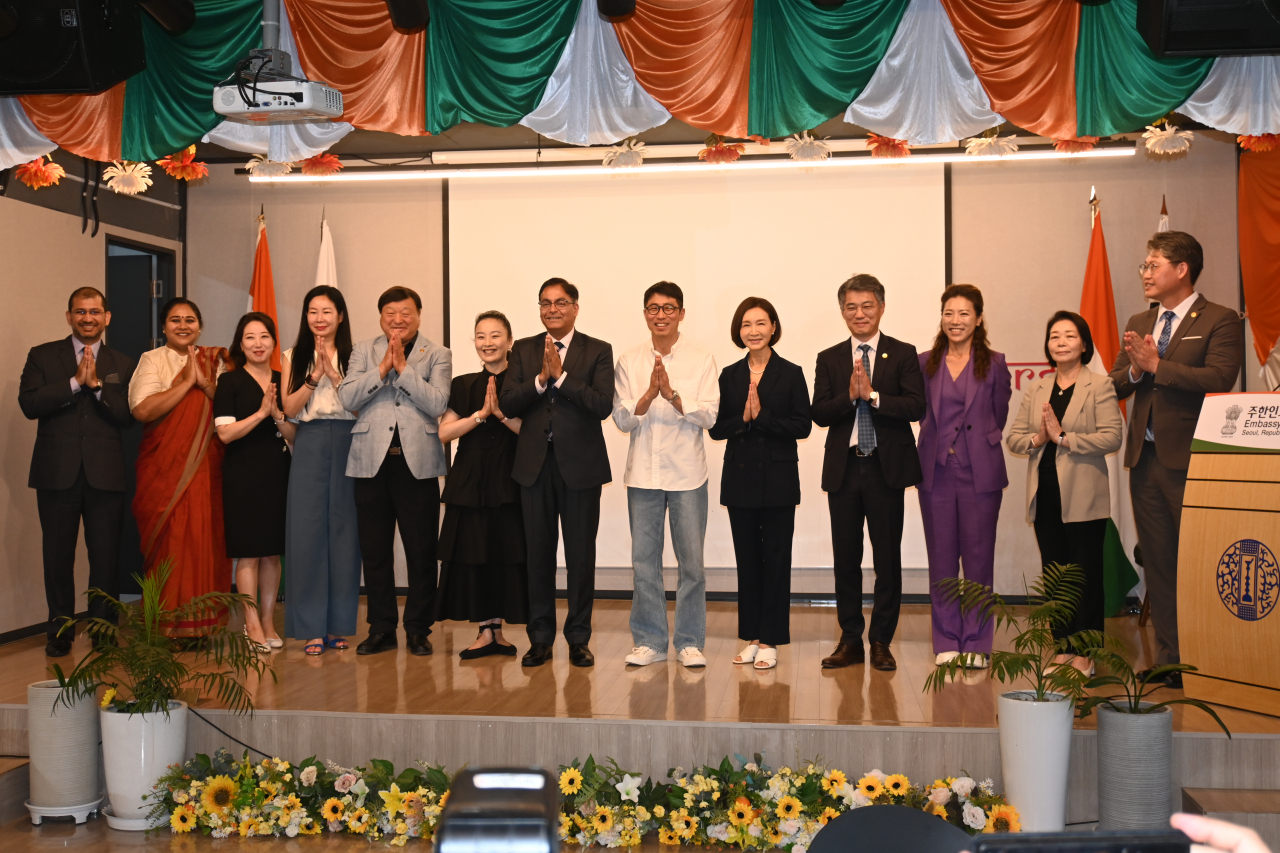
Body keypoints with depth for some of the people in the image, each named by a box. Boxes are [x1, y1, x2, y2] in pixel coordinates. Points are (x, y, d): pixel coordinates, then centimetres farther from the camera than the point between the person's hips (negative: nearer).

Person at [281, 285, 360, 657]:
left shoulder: (353, 356, 6)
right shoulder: (294, 357, 10)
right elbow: (290, 408, 0)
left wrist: (333, 370, -12)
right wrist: (315, 375, -9)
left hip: (347, 445, 0)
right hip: (309, 447, 1)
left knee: (343, 529, 1)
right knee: (308, 530, -2)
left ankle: (338, 624, 10)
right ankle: (312, 626, 4)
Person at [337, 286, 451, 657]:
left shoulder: (437, 356, 6)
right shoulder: (364, 351, 12)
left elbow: (437, 403, -9)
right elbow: (347, 397, -2)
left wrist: (402, 367, -11)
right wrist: (383, 367, -10)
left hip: (418, 462, -2)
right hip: (372, 461, 2)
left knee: (421, 552, 2)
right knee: (374, 550, 7)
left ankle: (418, 629, 14)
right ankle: (381, 628, 18)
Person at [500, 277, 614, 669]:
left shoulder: (598, 351, 0)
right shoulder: (524, 350, 9)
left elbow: (603, 405, -14)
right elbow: (508, 404, -3)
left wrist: (561, 375, -16)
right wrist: (540, 378, -16)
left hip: (580, 465, -2)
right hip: (535, 464, 2)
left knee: (581, 554, 4)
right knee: (539, 552, 8)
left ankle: (578, 638, 15)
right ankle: (540, 637, 18)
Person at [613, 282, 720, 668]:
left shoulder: (701, 360, 1)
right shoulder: (629, 362, 6)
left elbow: (708, 416, -7)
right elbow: (622, 418, -1)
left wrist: (672, 394, -21)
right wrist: (649, 394, -18)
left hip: (687, 473, -1)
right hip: (643, 473, 2)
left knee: (691, 560, 2)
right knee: (644, 560, 6)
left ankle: (690, 642, 13)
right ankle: (649, 641, 17)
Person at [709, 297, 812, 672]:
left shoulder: (790, 374, -1)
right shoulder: (729, 376, 8)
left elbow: (802, 426, -8)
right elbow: (716, 428, 4)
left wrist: (761, 416, -17)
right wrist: (743, 419, -14)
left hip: (778, 479, -3)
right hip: (740, 479, 3)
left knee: (776, 559, 0)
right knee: (747, 559, 8)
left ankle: (770, 640, 6)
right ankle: (751, 637, 17)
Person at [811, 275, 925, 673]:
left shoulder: (903, 355, 2)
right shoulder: (829, 359, 9)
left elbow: (915, 406, -10)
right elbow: (819, 413, -1)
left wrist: (873, 395, -18)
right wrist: (850, 395, -16)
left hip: (887, 468, -2)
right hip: (844, 468, 2)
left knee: (887, 558, 3)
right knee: (845, 558, 7)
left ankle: (881, 642, 13)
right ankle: (850, 640, 17)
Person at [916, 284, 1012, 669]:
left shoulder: (994, 364, 3)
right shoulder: (925, 364, 7)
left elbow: (1000, 417, 7)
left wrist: (976, 445, 6)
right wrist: (940, 443, 5)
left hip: (980, 473, -2)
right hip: (936, 472, 2)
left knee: (978, 558, 0)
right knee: (941, 559, 5)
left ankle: (977, 643, 10)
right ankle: (947, 641, 15)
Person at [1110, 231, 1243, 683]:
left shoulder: (1220, 321, -3)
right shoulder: (1139, 322, 17)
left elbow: (1220, 379, -18)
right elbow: (1116, 385, 15)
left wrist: (1156, 365, -15)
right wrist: (1134, 370, -6)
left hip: (1189, 459, -6)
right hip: (1145, 457, 6)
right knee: (1158, 562, 9)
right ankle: (1169, 658, 17)